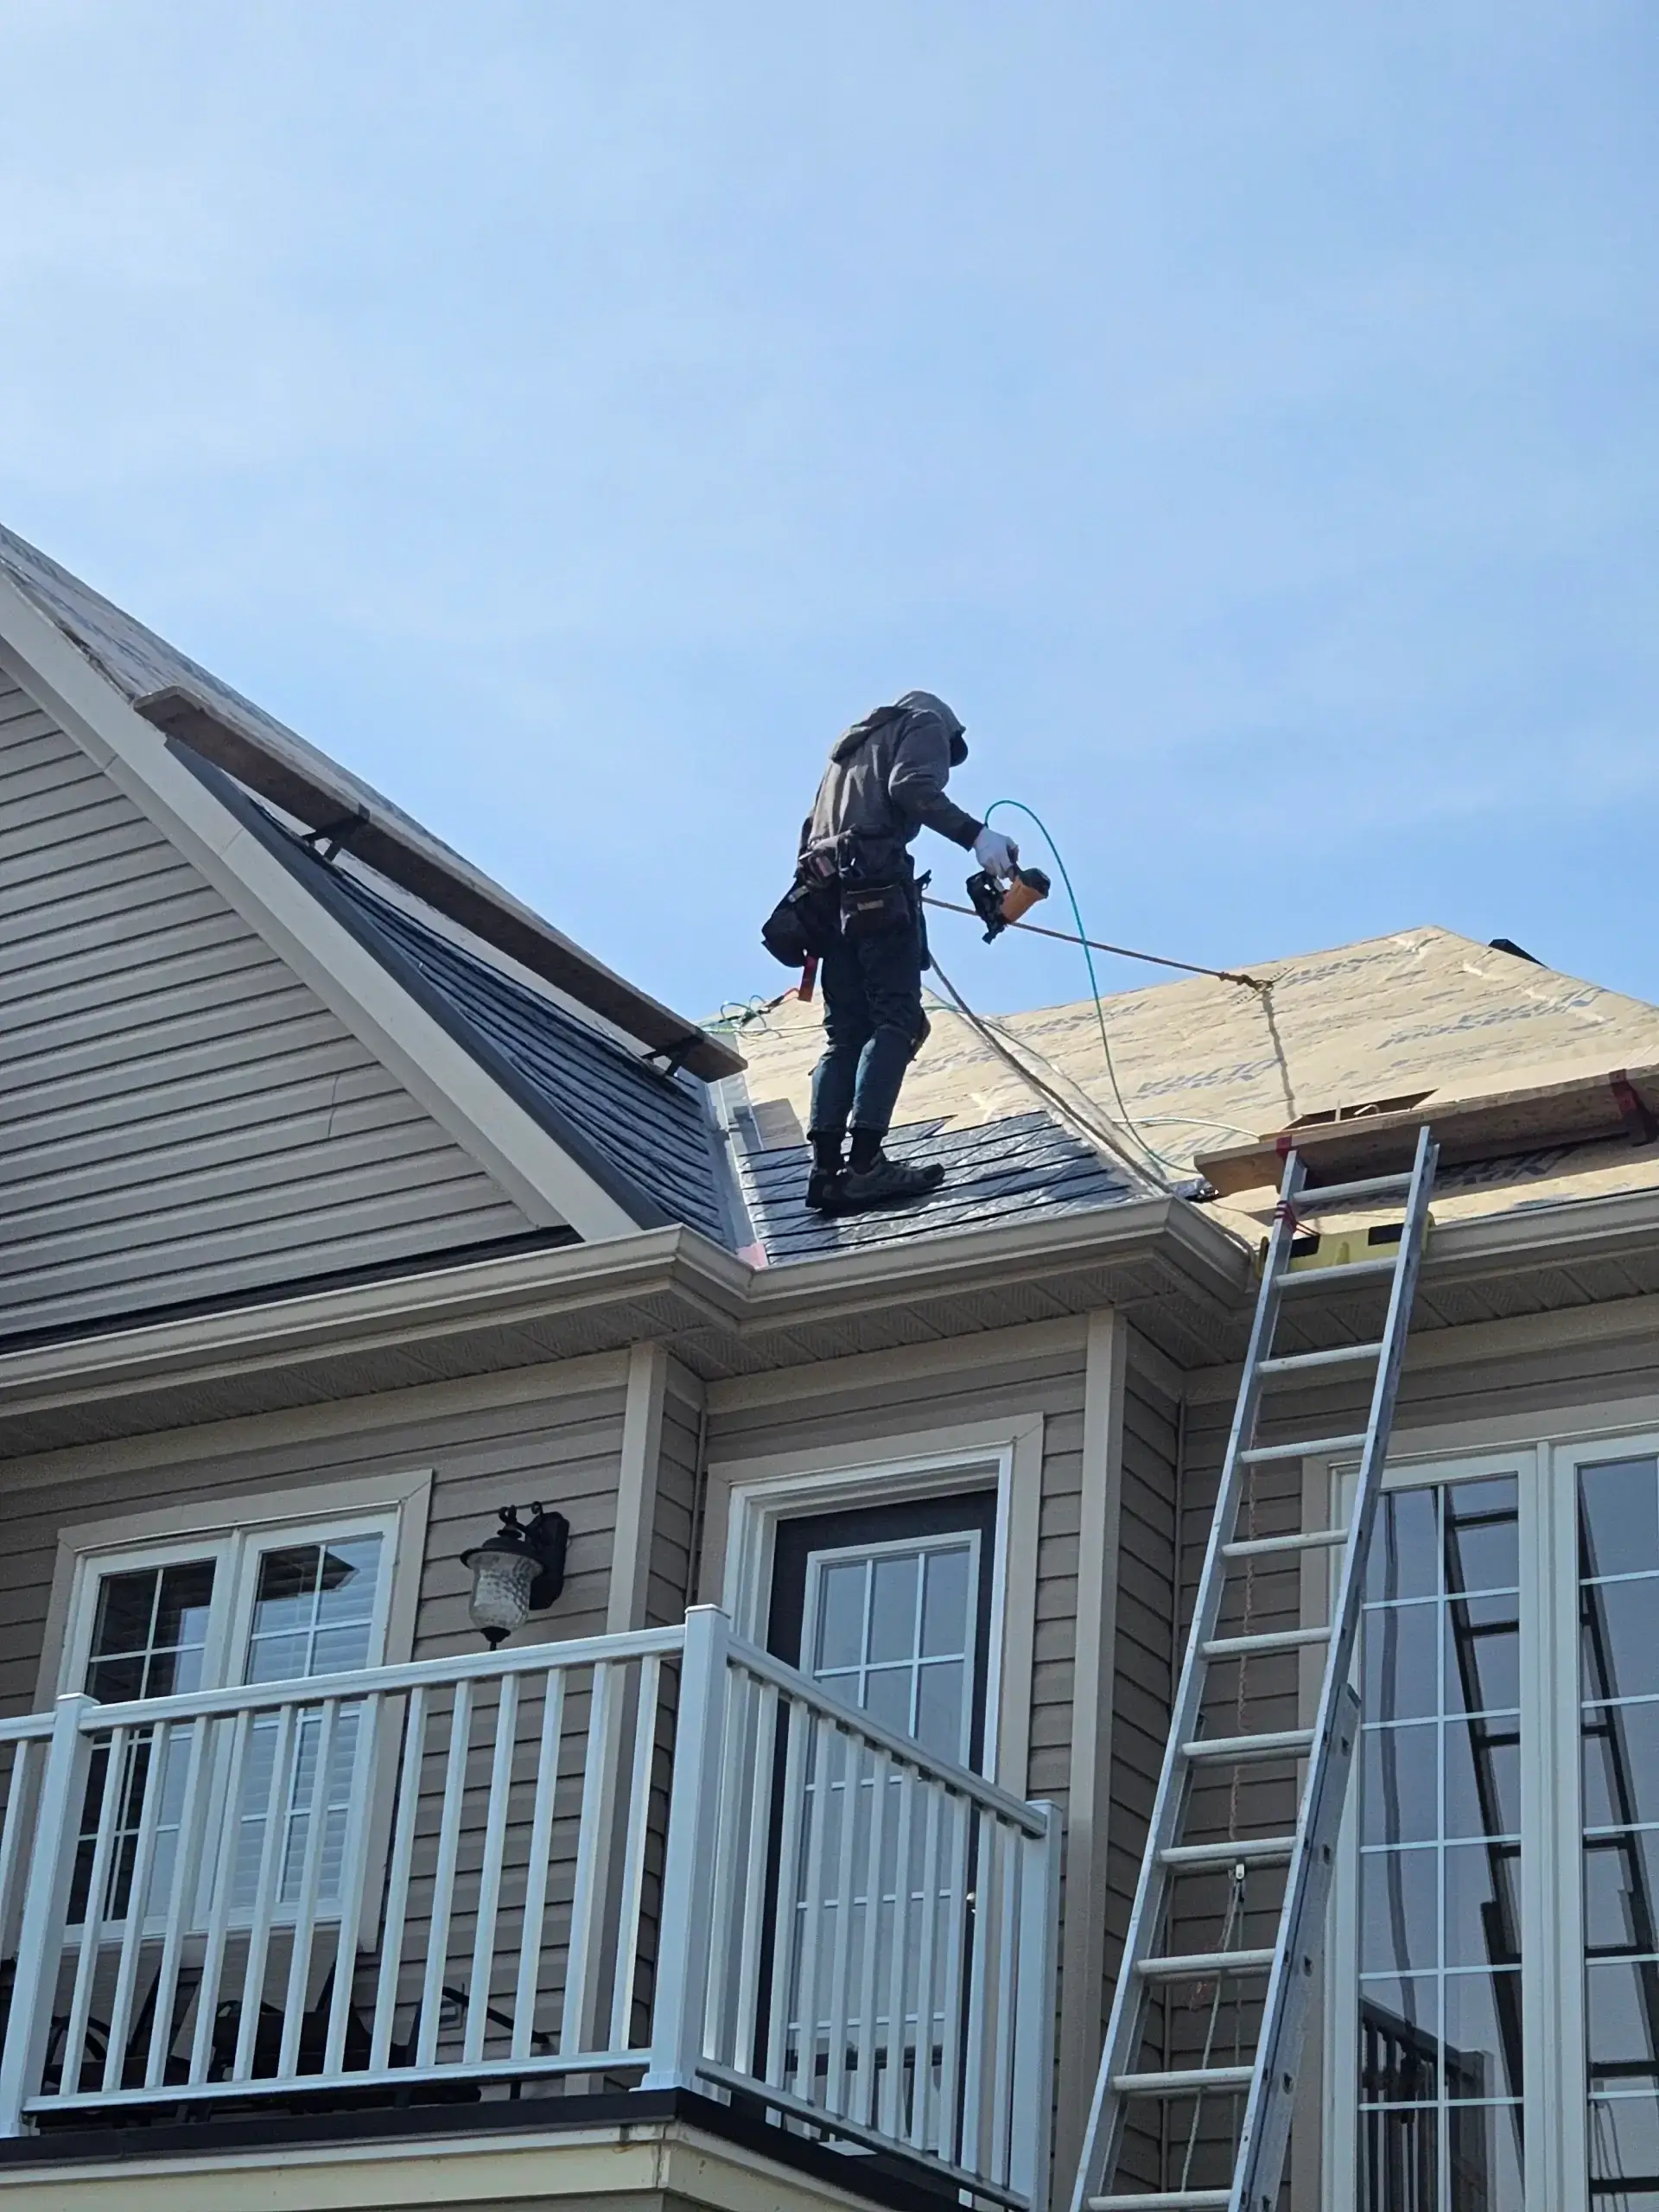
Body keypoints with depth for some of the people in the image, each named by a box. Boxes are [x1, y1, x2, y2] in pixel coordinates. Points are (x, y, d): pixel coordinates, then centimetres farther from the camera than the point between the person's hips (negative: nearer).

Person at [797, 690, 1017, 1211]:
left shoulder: (853, 744, 35)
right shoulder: (924, 723, 13)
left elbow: (813, 829, 26)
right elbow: (912, 789, -10)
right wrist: (975, 834, -18)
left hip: (829, 885, 8)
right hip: (878, 880, -8)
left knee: (845, 1034, 3)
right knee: (896, 1020, -14)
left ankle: (826, 1168, -12)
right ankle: (865, 1162, -28)